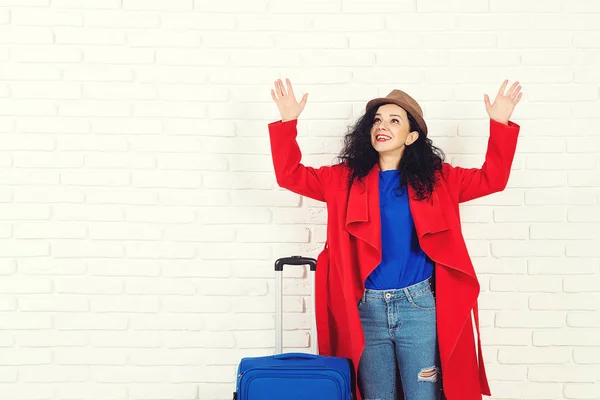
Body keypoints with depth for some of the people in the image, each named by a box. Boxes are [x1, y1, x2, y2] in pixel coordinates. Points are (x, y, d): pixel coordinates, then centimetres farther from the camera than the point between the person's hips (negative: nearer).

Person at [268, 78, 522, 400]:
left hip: (418, 305, -1)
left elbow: (491, 178, 3)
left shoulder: (435, 178, 4)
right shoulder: (347, 178, 5)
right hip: (366, 308, 1)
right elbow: (291, 175, 1)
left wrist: (500, 124, -8)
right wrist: (288, 122, -10)